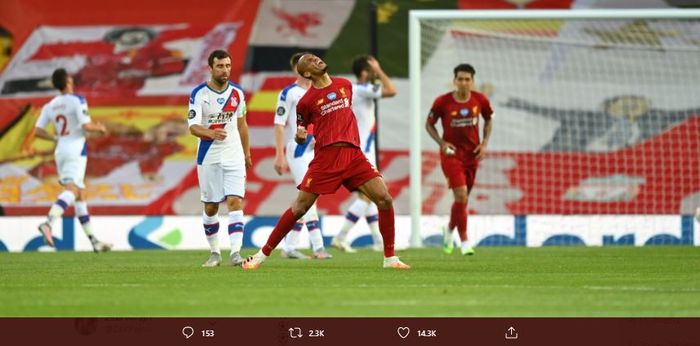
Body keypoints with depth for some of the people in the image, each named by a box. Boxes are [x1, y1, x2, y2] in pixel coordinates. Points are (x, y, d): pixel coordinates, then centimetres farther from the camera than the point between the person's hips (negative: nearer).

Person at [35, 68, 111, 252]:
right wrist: (100, 128, 4)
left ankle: (93, 240, 13)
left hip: (60, 151, 7)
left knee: (81, 194, 11)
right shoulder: (77, 101, -7)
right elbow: (86, 125, -16)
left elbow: (38, 131, 7)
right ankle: (48, 223, -43)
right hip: (76, 149, -7)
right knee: (71, 189, -19)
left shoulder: (49, 106, 11)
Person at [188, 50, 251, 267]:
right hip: (208, 157, -2)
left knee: (235, 202, -13)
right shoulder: (199, 94, -9)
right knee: (210, 207, 6)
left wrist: (247, 153, 21)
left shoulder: (237, 93, 3)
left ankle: (236, 251, -19)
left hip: (234, 156, 2)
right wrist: (211, 133, -39)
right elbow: (193, 127, -19)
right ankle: (215, 253, 20)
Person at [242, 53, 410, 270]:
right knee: (299, 207, -5)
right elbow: (300, 138, 11)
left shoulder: (345, 85, 15)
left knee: (385, 200, -9)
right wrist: (300, 136, -10)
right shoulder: (307, 100, 3)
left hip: (353, 154, 3)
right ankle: (263, 254, 6)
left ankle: (390, 258, 1)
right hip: (326, 156, -3)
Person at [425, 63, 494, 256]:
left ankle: (449, 230, 40)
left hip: (472, 154, 4)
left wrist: (485, 143, 1)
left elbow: (488, 120, 14)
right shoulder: (442, 102, -12)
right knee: (461, 196, -17)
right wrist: (442, 143, -13)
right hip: (451, 153, -4)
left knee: (463, 199, 13)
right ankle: (464, 242, -9)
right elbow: (429, 124, 1)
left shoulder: (480, 100, -5)